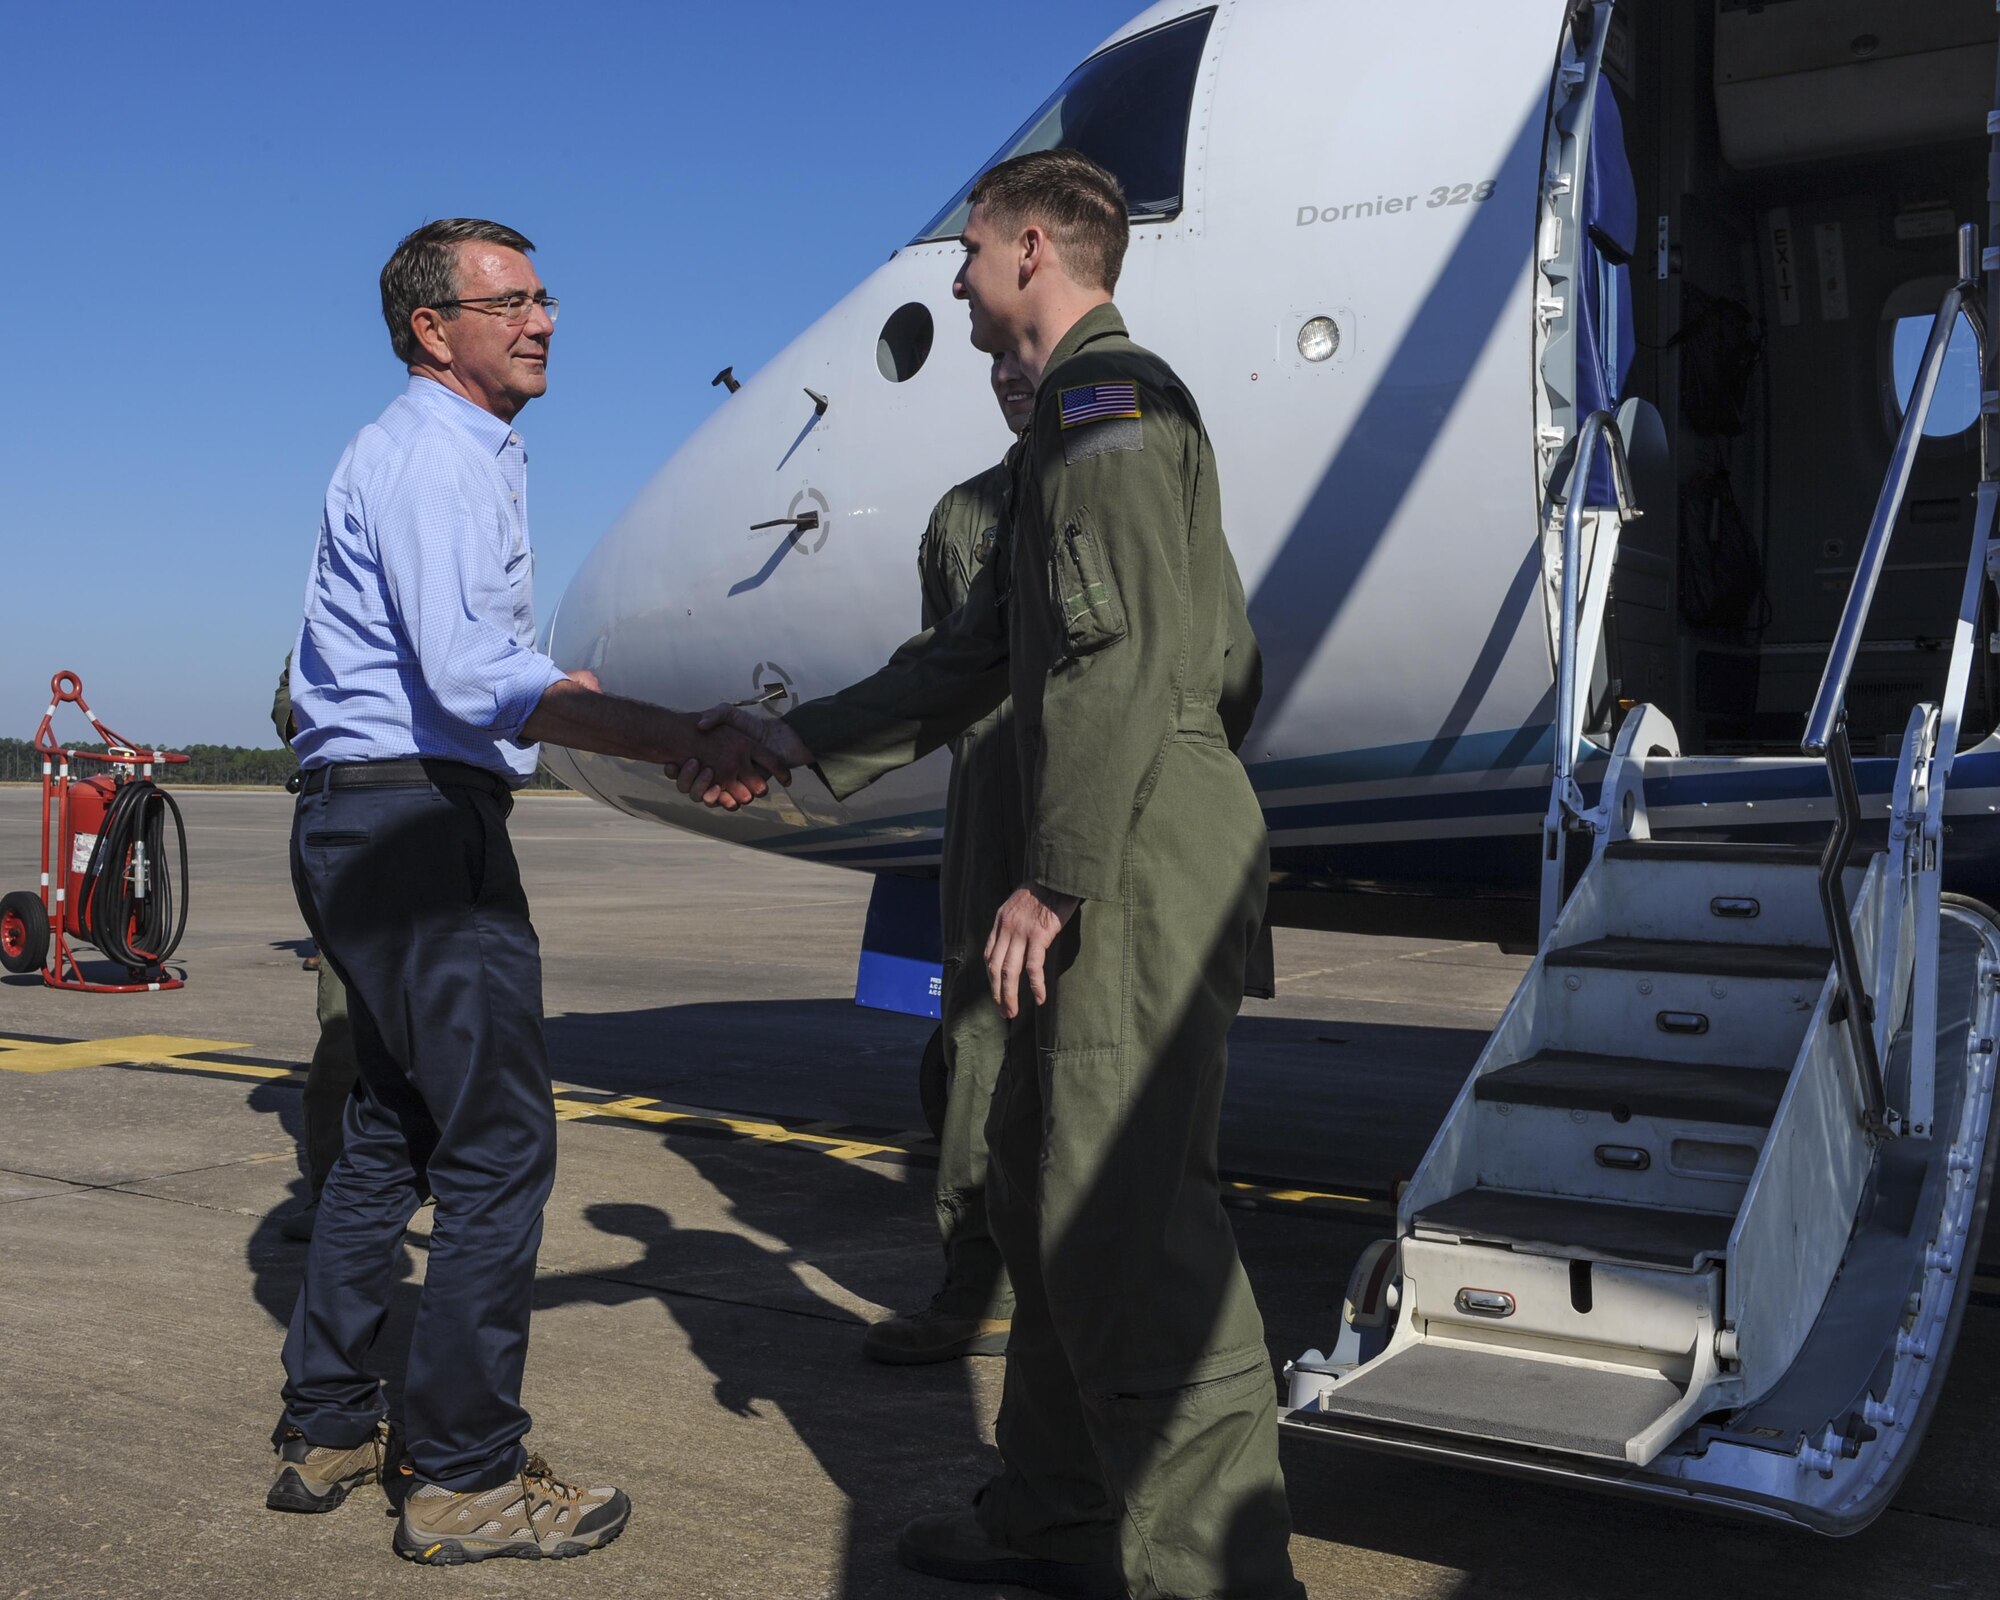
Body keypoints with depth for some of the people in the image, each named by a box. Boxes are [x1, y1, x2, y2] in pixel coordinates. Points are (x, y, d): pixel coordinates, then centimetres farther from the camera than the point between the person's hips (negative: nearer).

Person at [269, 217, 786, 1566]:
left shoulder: (475, 457, 22)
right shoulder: (430, 453, -10)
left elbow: (512, 667, 22)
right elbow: (469, 674, -23)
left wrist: (680, 741, 16)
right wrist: (673, 740, -24)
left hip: (363, 831, 11)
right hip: (420, 820, -11)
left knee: (395, 1131, 15)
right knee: (498, 1141, -7)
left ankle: (327, 1431, 25)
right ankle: (467, 1479, 1)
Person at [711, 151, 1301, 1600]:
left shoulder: (1108, 396, -7)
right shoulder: (1080, 415, 26)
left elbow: (1123, 651, -19)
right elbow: (986, 651, 27)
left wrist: (1055, 875, -20)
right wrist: (801, 741, 27)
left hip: (1148, 848, -11)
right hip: (1127, 860, 11)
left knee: (1127, 1213, -11)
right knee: (1046, 1191, 15)